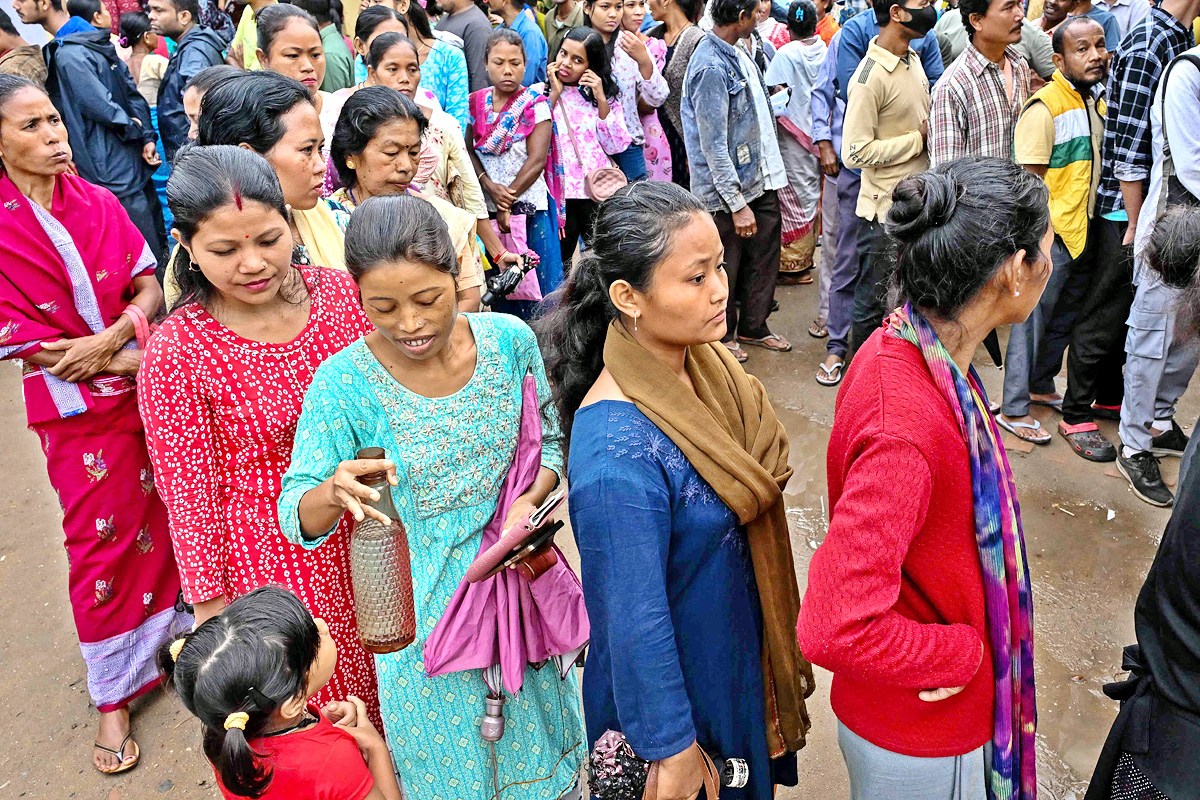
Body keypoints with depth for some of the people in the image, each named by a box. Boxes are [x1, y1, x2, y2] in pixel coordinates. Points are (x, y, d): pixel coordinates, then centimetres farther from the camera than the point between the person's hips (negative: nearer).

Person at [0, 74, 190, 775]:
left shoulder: (99, 204, 1)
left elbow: (149, 287, 0)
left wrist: (107, 338, -19)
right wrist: (137, 358, -17)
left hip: (150, 391, 3)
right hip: (77, 410, -3)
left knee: (166, 515, 12)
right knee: (103, 541, 7)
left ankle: (180, 626, 37)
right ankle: (115, 694, 25)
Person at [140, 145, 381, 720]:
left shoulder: (340, 292, -9)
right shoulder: (177, 351, -19)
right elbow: (188, 493, -12)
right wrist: (210, 601, -6)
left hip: (367, 531, 4)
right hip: (268, 552, -3)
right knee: (315, 702, 14)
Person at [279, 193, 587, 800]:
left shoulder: (509, 340, -13)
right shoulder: (343, 382, -20)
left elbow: (549, 441, 1)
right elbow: (296, 516, -18)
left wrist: (529, 503, -18)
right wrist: (332, 494, -41)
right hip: (423, 608, -2)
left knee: (532, 747, 25)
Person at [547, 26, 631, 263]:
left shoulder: (605, 96, 9)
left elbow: (616, 146, -1)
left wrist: (601, 100, -7)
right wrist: (555, 94, -8)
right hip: (559, 190, -1)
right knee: (559, 262, 5)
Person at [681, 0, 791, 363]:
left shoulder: (737, 53, 7)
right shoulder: (711, 67, -23)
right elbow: (714, 146, -23)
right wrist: (737, 204, -22)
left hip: (760, 180, 9)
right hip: (728, 188, -9)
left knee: (765, 257, 18)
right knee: (725, 269, 9)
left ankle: (753, 327, 35)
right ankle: (723, 336, 28)